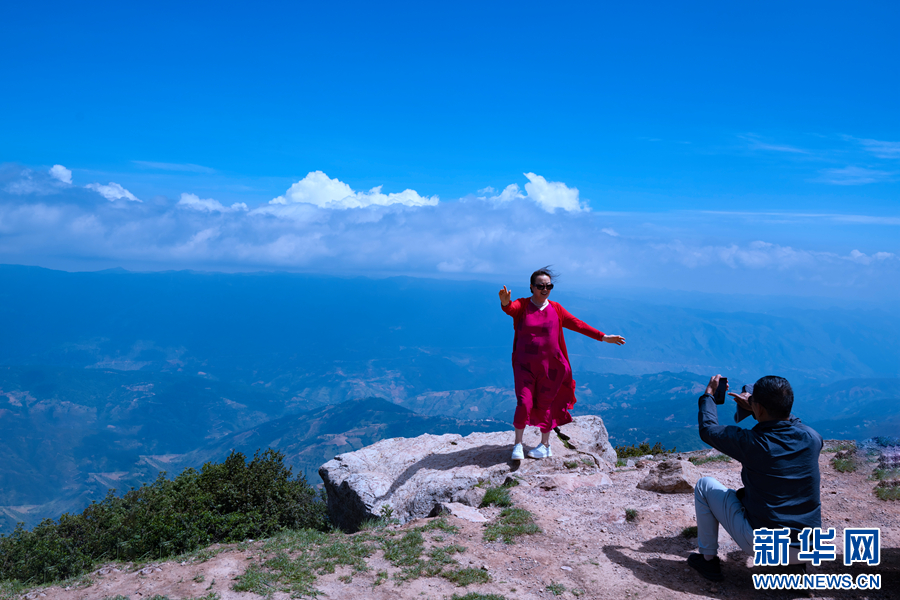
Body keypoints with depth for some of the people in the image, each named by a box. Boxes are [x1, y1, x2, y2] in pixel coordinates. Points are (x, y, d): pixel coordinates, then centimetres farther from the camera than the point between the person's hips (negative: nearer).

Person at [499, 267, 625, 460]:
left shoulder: (556, 309, 4)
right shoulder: (522, 305, -4)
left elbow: (577, 324, 7)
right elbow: (510, 308, -26)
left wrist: (603, 337, 5)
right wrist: (505, 302, -51)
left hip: (550, 366, 2)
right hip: (525, 365, -2)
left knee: (545, 404, 10)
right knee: (524, 403, -8)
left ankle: (545, 445, 25)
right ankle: (518, 444, 9)